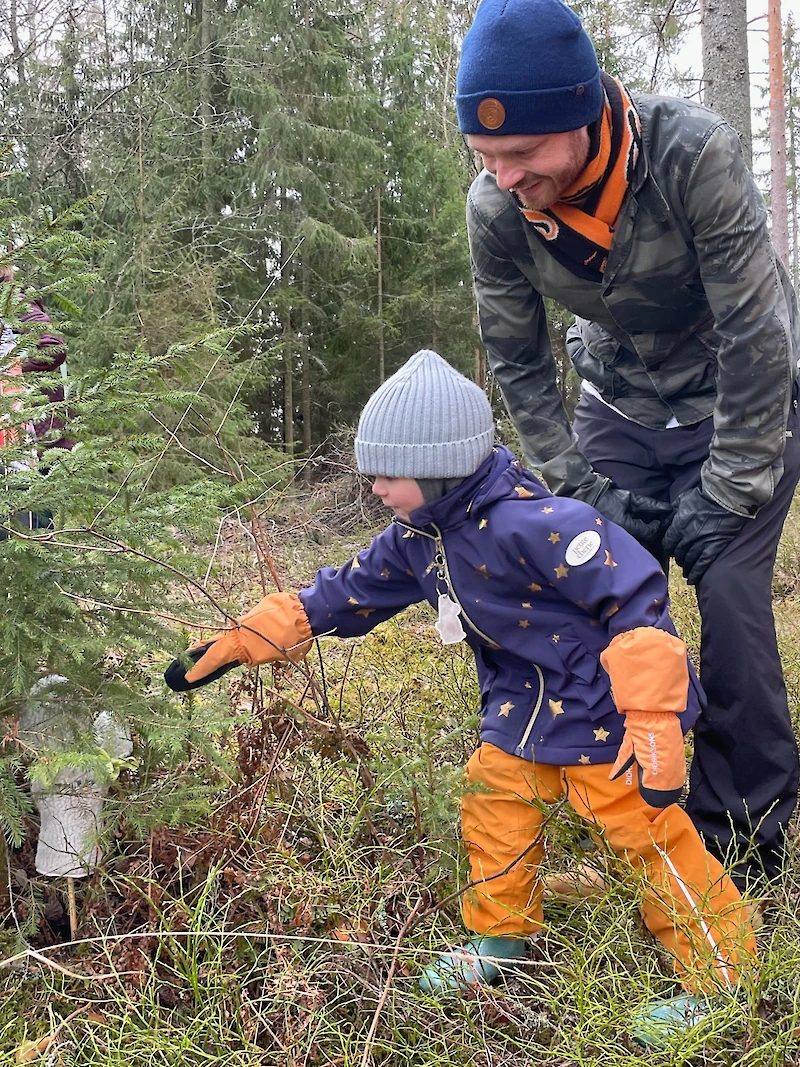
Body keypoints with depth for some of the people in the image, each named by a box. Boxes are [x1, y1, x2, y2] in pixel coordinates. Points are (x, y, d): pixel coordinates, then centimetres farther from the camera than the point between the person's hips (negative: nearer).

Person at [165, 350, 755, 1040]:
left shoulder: (530, 523, -29)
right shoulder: (417, 537, -1)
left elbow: (638, 602, -28)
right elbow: (344, 594, 9)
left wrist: (653, 723, -28)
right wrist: (235, 645, 7)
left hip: (605, 702, -9)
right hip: (526, 698, 9)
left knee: (644, 829, -4)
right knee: (493, 803, 14)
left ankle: (719, 970, 13)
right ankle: (502, 938, 35)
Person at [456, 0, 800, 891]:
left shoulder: (692, 153, -32)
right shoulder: (495, 208, -19)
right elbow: (516, 361, -6)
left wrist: (726, 494, -23)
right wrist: (581, 488, -10)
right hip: (620, 405, 4)